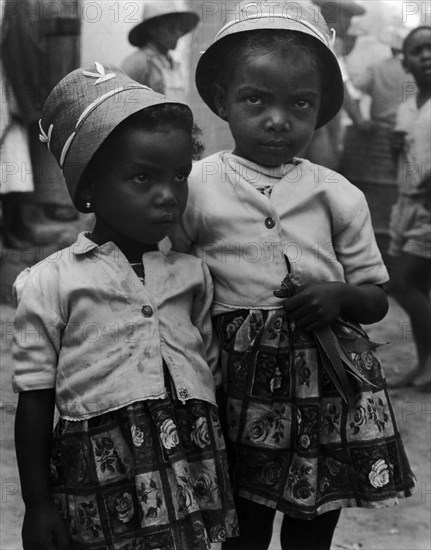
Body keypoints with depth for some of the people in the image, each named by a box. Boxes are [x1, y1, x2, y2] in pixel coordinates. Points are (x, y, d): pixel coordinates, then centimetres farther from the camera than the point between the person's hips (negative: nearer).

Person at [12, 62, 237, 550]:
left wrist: (222, 472, 13)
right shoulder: (51, 283, -4)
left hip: (192, 473, 4)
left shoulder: (192, 275, 8)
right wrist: (37, 505, 0)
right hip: (104, 486, -3)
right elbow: (35, 400, -1)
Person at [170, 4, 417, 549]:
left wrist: (338, 297, -13)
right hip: (239, 381, -2)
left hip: (330, 382, 2)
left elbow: (376, 298, 8)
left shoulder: (338, 196, 2)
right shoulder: (194, 188, -4)